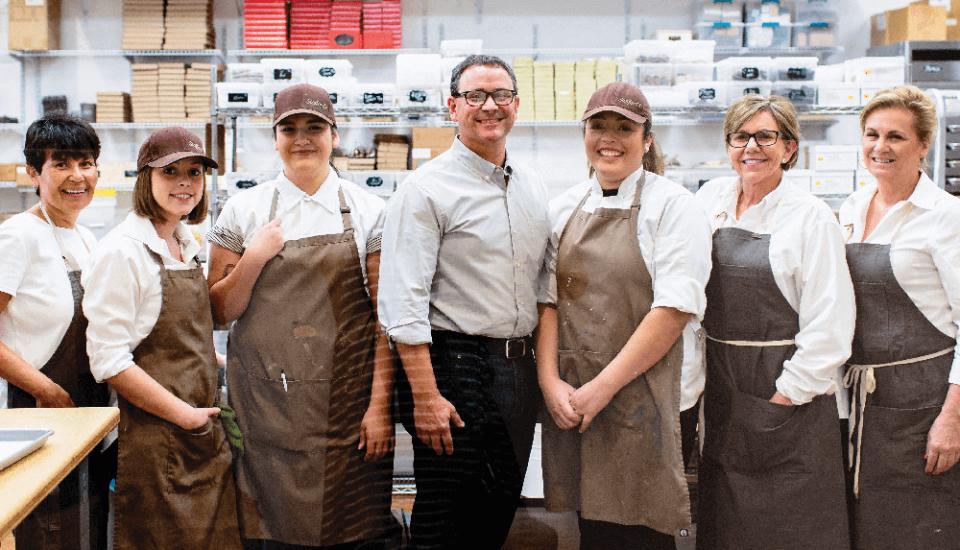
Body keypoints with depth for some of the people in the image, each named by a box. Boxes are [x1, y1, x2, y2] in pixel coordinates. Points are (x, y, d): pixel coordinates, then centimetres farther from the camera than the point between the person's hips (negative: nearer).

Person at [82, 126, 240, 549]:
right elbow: (107, 359, -19)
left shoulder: (187, 246, 11)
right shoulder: (123, 251, -14)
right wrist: (184, 415, -16)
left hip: (205, 433, 8)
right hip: (155, 440, -8)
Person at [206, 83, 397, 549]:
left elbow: (385, 316, 0)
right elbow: (220, 311, 7)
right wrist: (254, 258, -9)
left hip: (348, 404, 0)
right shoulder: (244, 210, 5)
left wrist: (379, 405, -6)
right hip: (267, 402, 1)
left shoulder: (368, 211, 3)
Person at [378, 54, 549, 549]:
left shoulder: (533, 188, 12)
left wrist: (544, 373, 11)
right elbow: (404, 303, -15)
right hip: (454, 365, -6)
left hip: (520, 370, 7)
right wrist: (425, 396, -20)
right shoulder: (427, 188, -9)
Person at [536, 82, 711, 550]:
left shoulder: (672, 205, -4)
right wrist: (550, 381, -6)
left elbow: (675, 308, -12)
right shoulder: (564, 209, 12)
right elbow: (548, 300, 9)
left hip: (639, 400, -4)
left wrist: (603, 386, -14)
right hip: (569, 405, 4)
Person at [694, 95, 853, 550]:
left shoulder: (811, 217, -9)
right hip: (721, 388, 5)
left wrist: (790, 393, -13)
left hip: (787, 393, -5)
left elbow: (828, 323, -11)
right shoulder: (711, 199, 6)